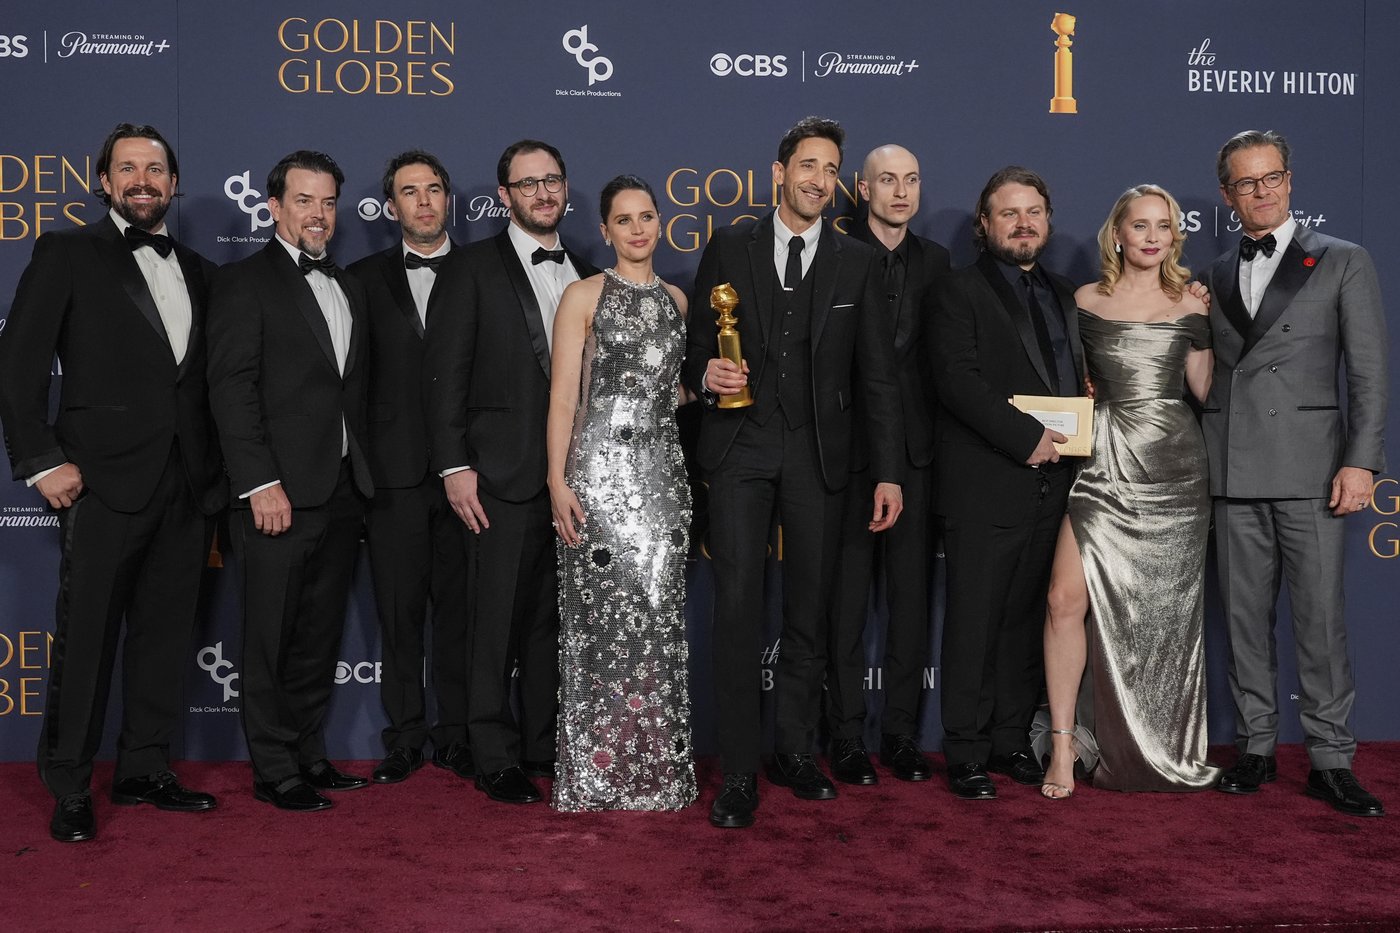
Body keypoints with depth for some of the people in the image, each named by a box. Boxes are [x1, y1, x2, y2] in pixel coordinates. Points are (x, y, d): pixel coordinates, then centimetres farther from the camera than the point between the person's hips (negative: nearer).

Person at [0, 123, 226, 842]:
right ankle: (69, 789, 11)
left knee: (165, 633, 10)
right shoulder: (68, 253, 1)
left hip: (188, 485, 5)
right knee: (86, 637, 0)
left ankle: (144, 770, 23)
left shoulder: (197, 271, 16)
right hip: (106, 481, -5)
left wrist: (216, 480, 9)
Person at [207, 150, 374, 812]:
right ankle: (274, 770, 11)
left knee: (320, 635, 13)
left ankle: (310, 756, 25)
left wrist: (360, 474, 10)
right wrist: (262, 483, -19)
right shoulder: (244, 282, -4)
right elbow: (232, 389, -12)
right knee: (271, 639, 2)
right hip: (279, 492, -7)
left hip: (341, 490, 7)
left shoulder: (347, 288, 17)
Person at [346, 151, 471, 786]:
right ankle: (404, 738, 16)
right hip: (394, 471, 0)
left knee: (459, 608, 5)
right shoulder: (365, 279, 10)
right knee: (399, 611, 5)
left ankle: (456, 735, 16)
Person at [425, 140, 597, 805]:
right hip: (504, 474, -5)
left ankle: (546, 744, 25)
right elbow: (446, 374, -5)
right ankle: (497, 758, 11)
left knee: (556, 617, 12)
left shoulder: (586, 276, 15)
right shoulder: (471, 268, 0)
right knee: (498, 619, 0)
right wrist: (454, 466, -12)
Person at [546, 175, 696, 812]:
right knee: (603, 615, -3)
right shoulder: (583, 296, 0)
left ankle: (655, 766, 16)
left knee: (659, 615, 5)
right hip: (599, 469, -4)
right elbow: (562, 395, -6)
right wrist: (558, 480, -14)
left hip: (662, 470, 5)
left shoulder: (676, 299, 15)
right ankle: (598, 773, 8)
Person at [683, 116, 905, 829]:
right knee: (737, 604, -7)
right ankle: (739, 773, 1)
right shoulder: (729, 248, 7)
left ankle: (795, 751, 22)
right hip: (741, 449, -1)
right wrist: (706, 376, -14)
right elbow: (696, 344, 10)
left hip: (817, 456, 2)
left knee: (809, 609, 7)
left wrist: (889, 472, 2)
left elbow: (877, 376, 7)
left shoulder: (857, 263, 8)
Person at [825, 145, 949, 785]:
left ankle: (901, 733, 17)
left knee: (912, 594, 8)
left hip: (917, 447, 4)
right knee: (848, 596, 2)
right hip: (850, 444, -4)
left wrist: (939, 436, 3)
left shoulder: (934, 260, 12)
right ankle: (847, 738, 11)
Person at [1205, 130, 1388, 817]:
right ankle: (1256, 747, 18)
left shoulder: (1343, 262, 4)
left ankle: (1329, 760, 7)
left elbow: (1369, 372, -1)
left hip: (1310, 468, -3)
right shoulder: (1214, 277, 14)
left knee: (1320, 617, -3)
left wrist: (1360, 462, -10)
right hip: (1233, 471, 3)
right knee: (1245, 616, 8)